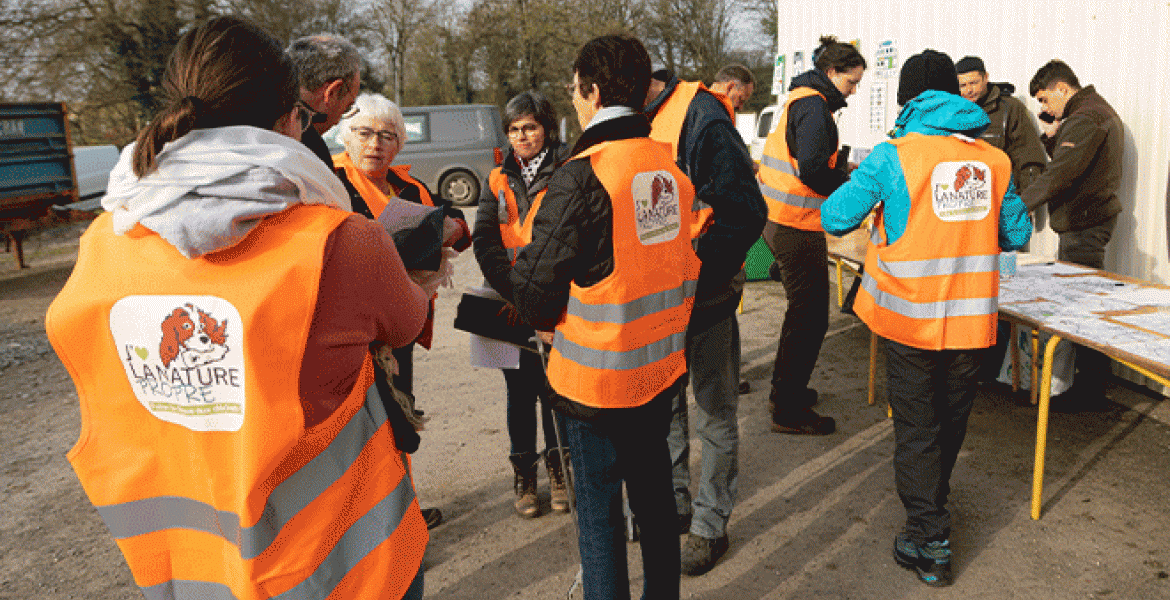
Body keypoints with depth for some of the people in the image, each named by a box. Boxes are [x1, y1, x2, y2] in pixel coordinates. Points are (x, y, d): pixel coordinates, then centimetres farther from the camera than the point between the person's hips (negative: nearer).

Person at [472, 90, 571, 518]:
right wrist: (514, 290, -15)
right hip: (511, 306, 3)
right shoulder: (499, 181, 9)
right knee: (520, 392, 11)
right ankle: (523, 475, 26)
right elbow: (485, 241, -1)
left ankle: (557, 468, 28)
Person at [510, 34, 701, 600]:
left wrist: (546, 321, 4)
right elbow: (687, 260, 8)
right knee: (654, 491, 22)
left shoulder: (581, 175, -20)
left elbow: (534, 283, -17)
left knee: (599, 509, 10)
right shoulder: (673, 166, 0)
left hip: (597, 376, -6)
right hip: (663, 366, 7)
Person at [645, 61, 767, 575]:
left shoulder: (702, 119, -18)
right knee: (662, 407, 19)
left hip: (705, 297, -7)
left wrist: (695, 278, -24)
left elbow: (746, 213, -21)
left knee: (714, 416, 9)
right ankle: (673, 504, 38)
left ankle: (710, 524, 25)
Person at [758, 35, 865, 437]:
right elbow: (813, 170, -23)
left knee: (803, 310, 21)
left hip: (778, 219, 11)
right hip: (796, 226, -11)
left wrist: (841, 169, 13)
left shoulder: (802, 100, 19)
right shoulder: (814, 106, -14)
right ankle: (789, 412, 5)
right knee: (810, 316, -3)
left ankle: (784, 392, 32)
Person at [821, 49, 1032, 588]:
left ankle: (928, 543, 14)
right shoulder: (994, 159, 3)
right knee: (951, 419, 22)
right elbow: (1016, 234, 10)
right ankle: (935, 504, 44)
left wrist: (874, 208, 11)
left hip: (911, 318, -4)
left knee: (916, 427, 8)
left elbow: (834, 218, -10)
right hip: (972, 318, 4)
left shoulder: (894, 155, -10)